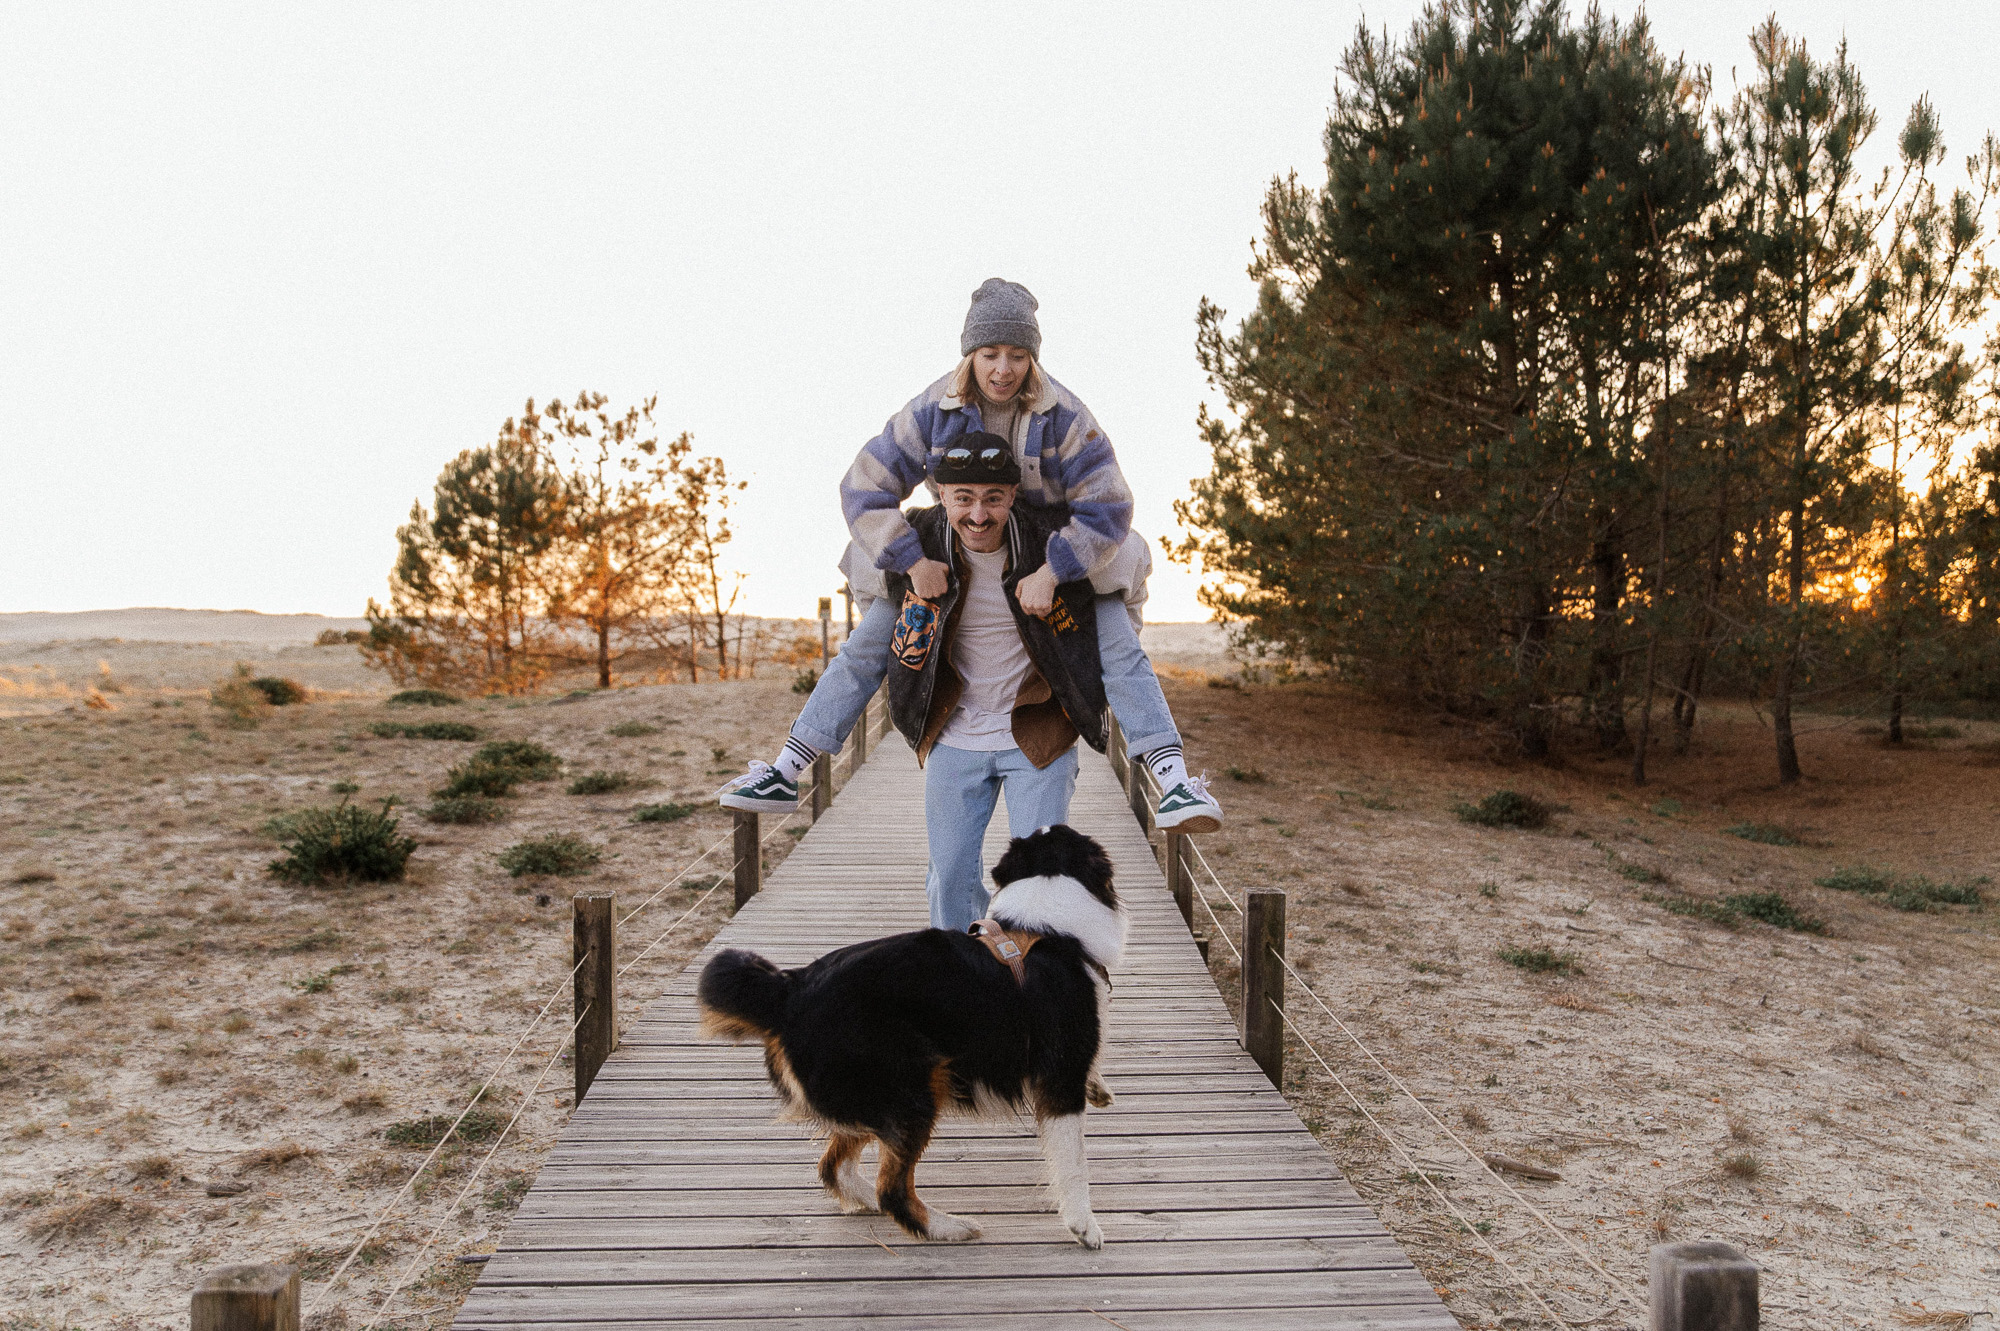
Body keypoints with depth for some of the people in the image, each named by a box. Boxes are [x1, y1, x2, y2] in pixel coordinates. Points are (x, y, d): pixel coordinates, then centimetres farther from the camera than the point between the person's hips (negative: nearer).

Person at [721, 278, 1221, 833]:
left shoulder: (1063, 415, -23)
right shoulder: (933, 411, -19)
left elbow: (1108, 508, -22)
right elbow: (864, 490, -17)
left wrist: (1051, 573, -33)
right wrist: (913, 560, -29)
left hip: (1059, 553, -1)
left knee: (1118, 646, -21)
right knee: (867, 645, -5)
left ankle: (1174, 778, -23)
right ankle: (784, 773, 0)